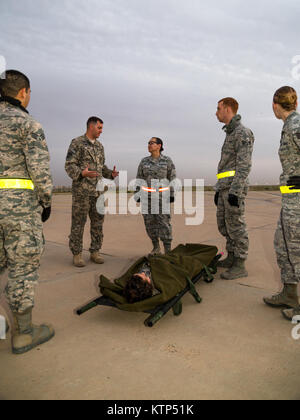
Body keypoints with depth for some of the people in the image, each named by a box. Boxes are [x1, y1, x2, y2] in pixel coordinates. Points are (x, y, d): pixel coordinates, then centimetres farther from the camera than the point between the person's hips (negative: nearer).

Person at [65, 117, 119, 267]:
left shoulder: (99, 146, 17)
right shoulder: (77, 143, -4)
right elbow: (69, 166, -10)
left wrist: (111, 173, 2)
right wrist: (81, 173, -29)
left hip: (98, 191, 7)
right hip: (81, 190, -6)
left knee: (98, 222, 6)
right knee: (78, 223, -1)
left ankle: (95, 252, 16)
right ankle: (77, 254, 9)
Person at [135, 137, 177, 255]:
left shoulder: (167, 161, -2)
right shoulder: (144, 161, 6)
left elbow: (172, 178, -2)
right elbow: (139, 179, 8)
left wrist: (172, 195, -7)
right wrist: (138, 195, 2)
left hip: (162, 196, -3)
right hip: (147, 196, 3)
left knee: (164, 222, -7)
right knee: (150, 221, 5)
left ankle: (168, 251, 0)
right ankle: (156, 247, 20)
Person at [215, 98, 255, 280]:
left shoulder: (243, 132, -9)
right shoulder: (231, 134, 22)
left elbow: (244, 165, -17)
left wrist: (235, 191, -23)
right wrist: (218, 189, 23)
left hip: (235, 188, -10)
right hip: (225, 188, 10)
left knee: (236, 225, -6)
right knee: (224, 224, 14)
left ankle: (240, 266, 2)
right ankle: (231, 258, 25)